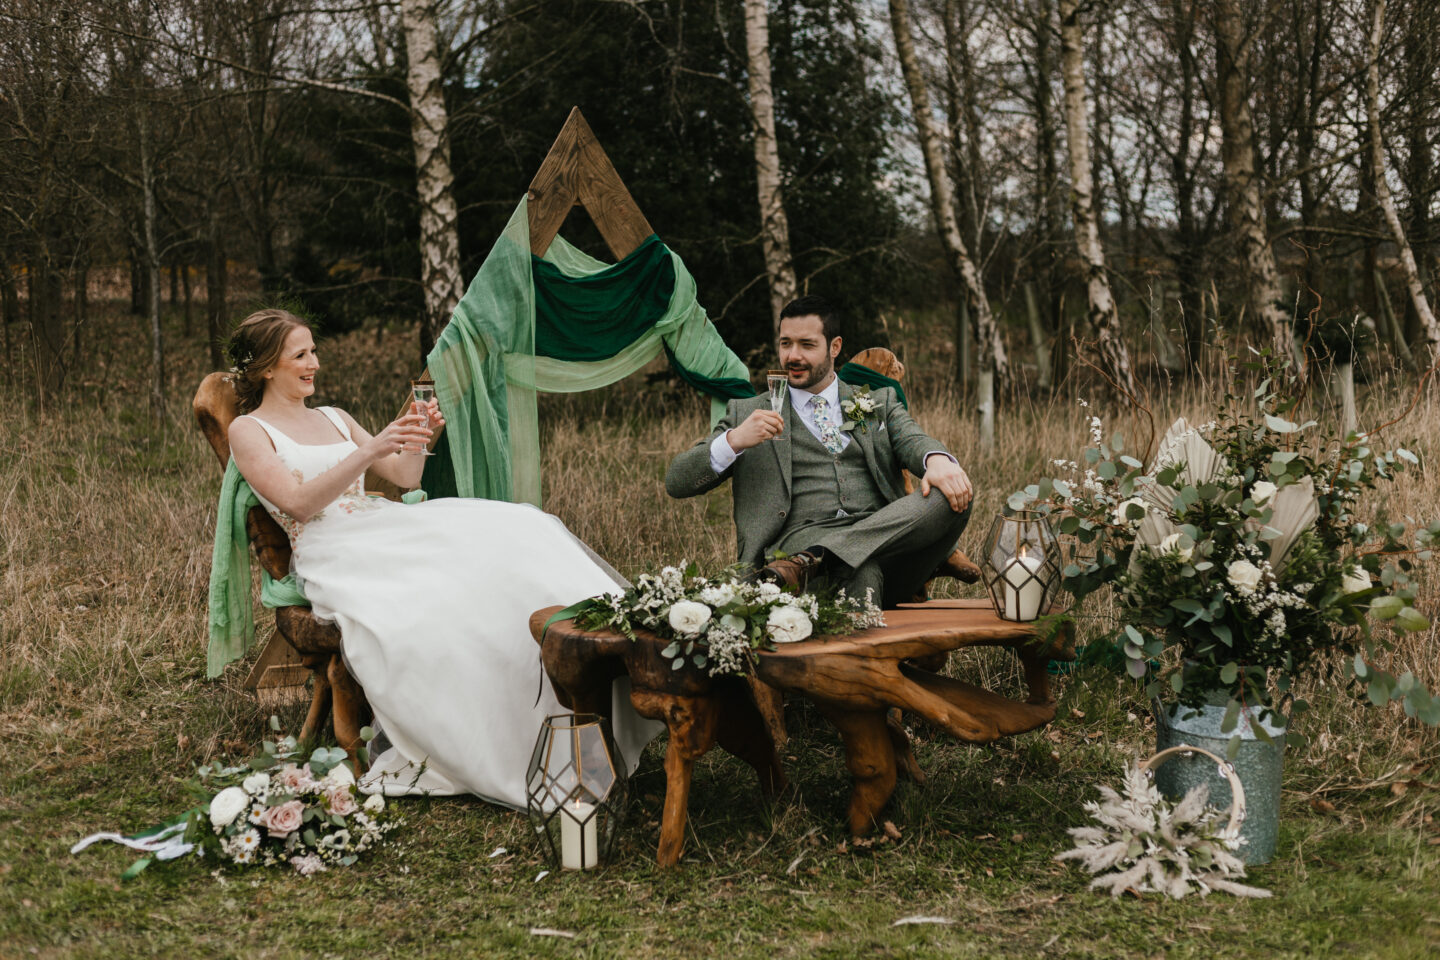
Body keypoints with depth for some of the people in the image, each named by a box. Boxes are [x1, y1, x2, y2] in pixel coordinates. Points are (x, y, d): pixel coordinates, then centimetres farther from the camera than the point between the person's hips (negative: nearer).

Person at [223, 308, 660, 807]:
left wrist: (416, 437, -1)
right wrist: (371, 450, -20)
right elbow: (298, 503, -11)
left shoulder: (334, 419, 24)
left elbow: (404, 477, 21)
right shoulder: (248, 431, 5)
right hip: (332, 555, -6)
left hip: (385, 533, 6)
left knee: (513, 532, -21)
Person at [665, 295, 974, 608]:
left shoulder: (879, 403, 28)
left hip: (884, 539, 5)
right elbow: (677, 482, 14)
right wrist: (734, 440, -6)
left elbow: (914, 441, 8)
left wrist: (938, 460, -19)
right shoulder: (747, 413, 22)